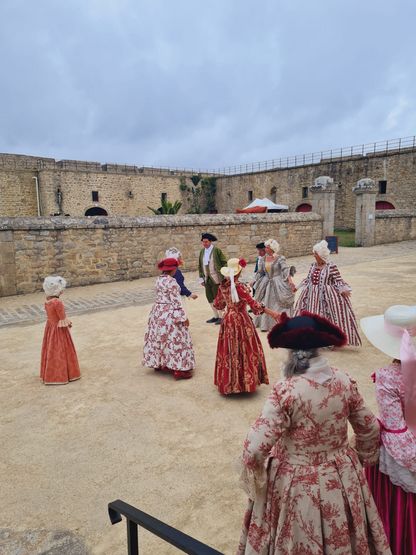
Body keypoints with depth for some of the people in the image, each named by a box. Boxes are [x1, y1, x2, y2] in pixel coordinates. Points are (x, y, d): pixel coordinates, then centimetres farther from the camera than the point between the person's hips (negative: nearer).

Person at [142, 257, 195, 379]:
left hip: (158, 312, 9)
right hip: (169, 314, -9)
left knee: (159, 338, 17)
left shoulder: (159, 279, 7)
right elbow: (176, 301, -20)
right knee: (174, 340, -3)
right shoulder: (171, 281, -19)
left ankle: (159, 364, 30)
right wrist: (183, 317, -15)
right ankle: (178, 370, 1)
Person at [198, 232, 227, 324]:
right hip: (207, 279, 6)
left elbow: (224, 263, -6)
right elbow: (200, 266, 13)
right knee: (210, 298, 11)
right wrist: (201, 278, 9)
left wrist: (223, 276, -11)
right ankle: (216, 316, 25)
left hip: (216, 279, -6)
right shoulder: (202, 251, 9)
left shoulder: (217, 250, -8)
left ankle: (221, 317, 11)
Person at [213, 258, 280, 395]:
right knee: (243, 350, 6)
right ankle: (245, 380, 15)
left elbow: (217, 304, 12)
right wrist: (270, 312, -25)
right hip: (241, 321, -6)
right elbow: (253, 304, -25)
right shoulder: (239, 287, -20)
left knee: (229, 351, 14)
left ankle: (228, 382, 24)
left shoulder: (222, 287, -1)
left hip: (227, 321, 6)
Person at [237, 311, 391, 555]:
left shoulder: (285, 391, -28)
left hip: (297, 485, -3)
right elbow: (370, 430, 1)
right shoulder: (345, 382, -13)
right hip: (341, 479, 4)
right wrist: (364, 458, 21)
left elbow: (256, 448, -27)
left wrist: (253, 478, -5)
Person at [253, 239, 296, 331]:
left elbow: (286, 270, -21)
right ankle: (265, 324, 24)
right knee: (265, 304, 10)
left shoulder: (280, 258, -11)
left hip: (278, 284, -5)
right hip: (266, 284, 5)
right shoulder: (263, 259, 4)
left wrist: (290, 281, -34)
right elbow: (260, 273, 12)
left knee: (279, 305, -1)